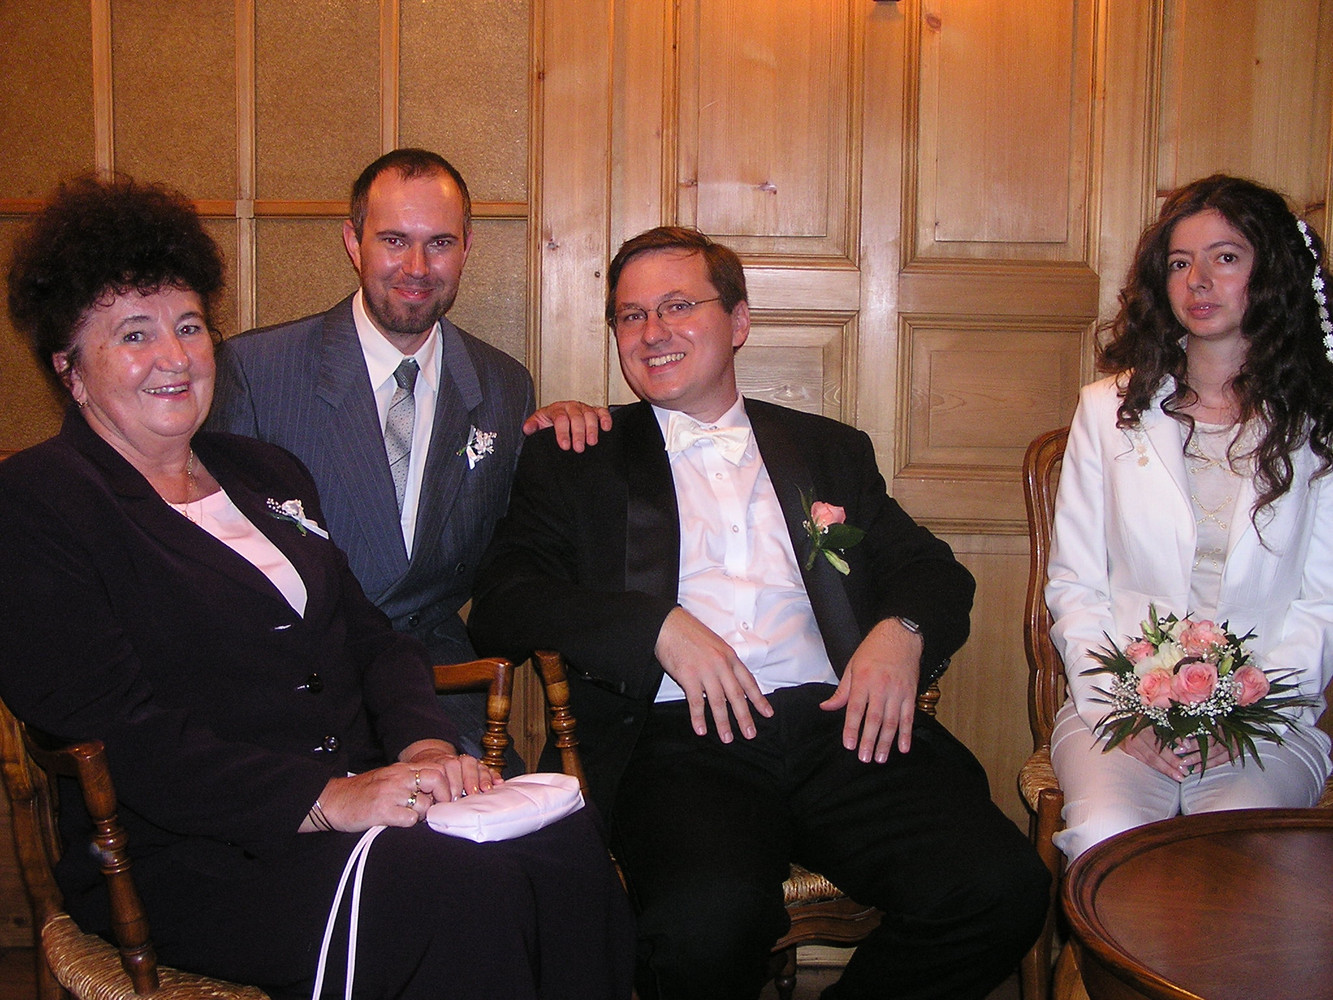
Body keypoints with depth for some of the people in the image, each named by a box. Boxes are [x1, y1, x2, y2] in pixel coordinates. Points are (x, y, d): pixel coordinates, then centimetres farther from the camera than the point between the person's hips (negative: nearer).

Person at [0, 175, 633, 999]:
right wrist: (327, 800, -21)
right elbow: (115, 731, -13)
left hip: (362, 798, 6)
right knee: (456, 887, -32)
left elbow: (371, 637, 17)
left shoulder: (268, 474, 22)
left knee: (566, 845, -24)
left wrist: (425, 743, -5)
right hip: (191, 857, -6)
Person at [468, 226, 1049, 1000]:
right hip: (680, 734, -2)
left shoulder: (831, 450, 24)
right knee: (706, 920, -35)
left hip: (839, 722, 3)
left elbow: (934, 572, 19)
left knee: (1004, 890, -23)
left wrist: (902, 631, -5)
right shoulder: (579, 461, 16)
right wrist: (660, 626, -11)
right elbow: (502, 602, 4)